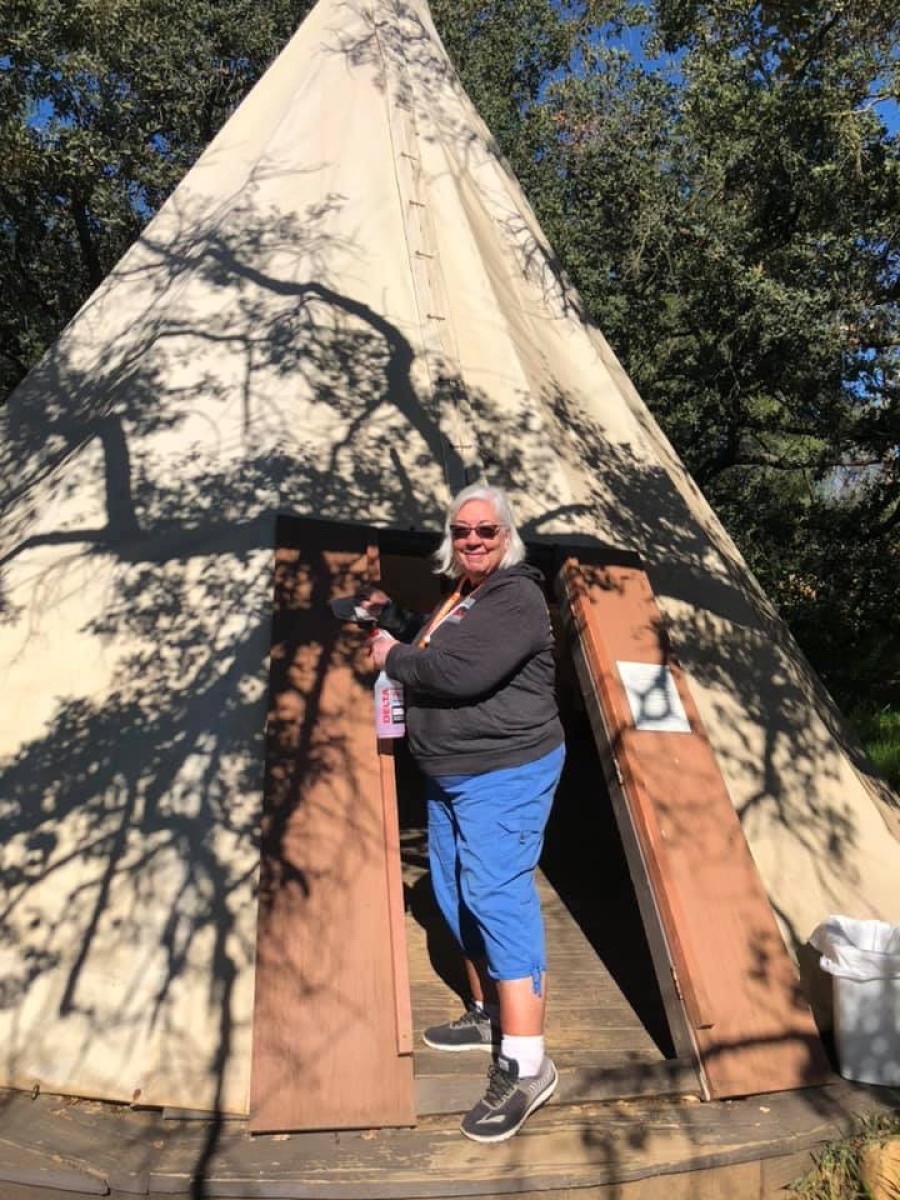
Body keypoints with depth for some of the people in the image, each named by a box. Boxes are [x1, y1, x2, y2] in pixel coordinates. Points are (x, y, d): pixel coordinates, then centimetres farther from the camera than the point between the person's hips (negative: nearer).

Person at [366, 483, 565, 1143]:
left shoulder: (516, 598, -17)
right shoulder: (462, 595, 14)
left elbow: (458, 672, -29)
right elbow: (434, 652, 28)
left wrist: (394, 656, -13)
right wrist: (391, 615, 17)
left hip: (506, 775, -10)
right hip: (450, 775, 10)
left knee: (499, 899, -10)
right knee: (457, 895, 17)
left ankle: (526, 1066, 0)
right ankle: (488, 1014, 35)